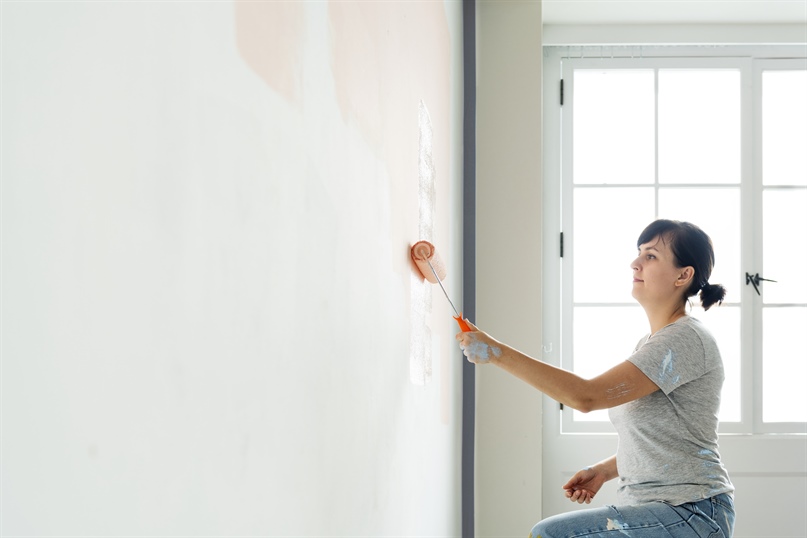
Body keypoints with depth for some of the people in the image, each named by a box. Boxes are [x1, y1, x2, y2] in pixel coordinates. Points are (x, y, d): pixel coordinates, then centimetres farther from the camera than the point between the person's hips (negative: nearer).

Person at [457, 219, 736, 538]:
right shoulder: (649, 343, 17)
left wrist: (497, 352, -24)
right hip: (651, 509, 10)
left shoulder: (687, 340, -15)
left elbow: (587, 396, -24)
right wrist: (604, 470, 6)